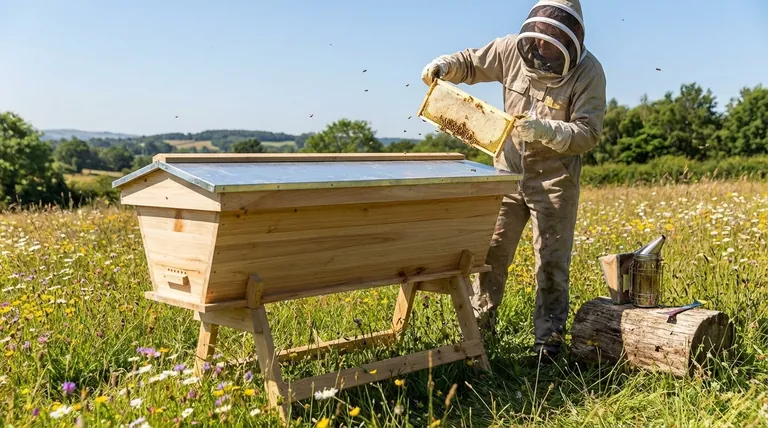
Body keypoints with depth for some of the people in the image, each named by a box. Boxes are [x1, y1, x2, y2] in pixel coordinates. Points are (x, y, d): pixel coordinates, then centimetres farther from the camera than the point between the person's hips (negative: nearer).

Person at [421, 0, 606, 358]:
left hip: (554, 177, -3)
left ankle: (549, 335, 16)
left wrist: (545, 130, -37)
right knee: (490, 248, 9)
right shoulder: (514, 49, -7)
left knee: (551, 260, 2)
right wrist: (443, 65, -13)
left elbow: (588, 132, -21)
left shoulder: (588, 72, -17)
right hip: (508, 169, 4)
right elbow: (470, 63, 8)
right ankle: (479, 320, 26)